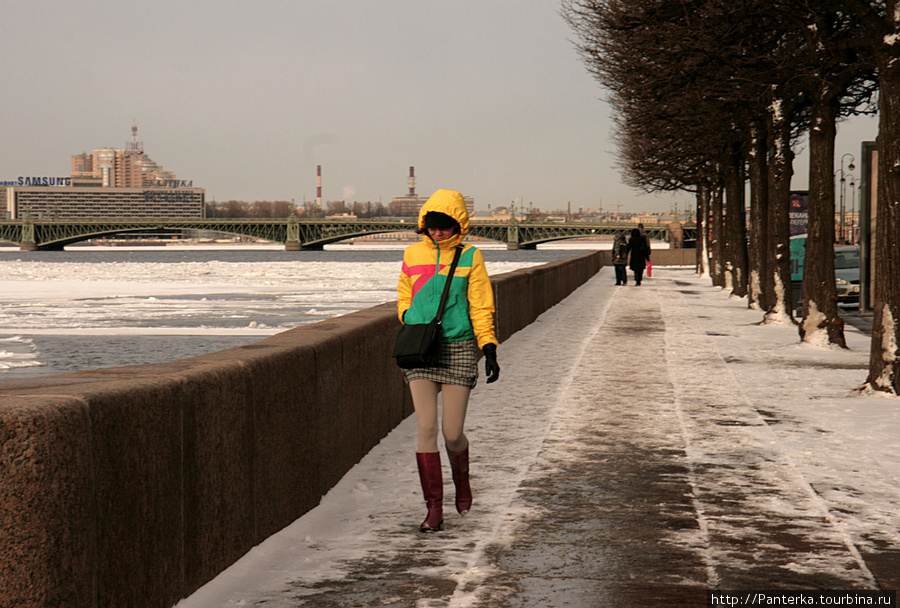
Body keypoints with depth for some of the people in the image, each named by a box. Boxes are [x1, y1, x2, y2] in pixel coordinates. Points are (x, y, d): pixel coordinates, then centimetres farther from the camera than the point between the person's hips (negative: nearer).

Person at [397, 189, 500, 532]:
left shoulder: (470, 257, 1)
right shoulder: (413, 255, 8)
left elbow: (481, 307, 2)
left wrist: (489, 350, -6)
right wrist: (411, 322, 1)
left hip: (458, 349, -2)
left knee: (452, 433, -1)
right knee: (426, 428, -7)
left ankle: (461, 480, 32)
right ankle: (433, 507, -1)